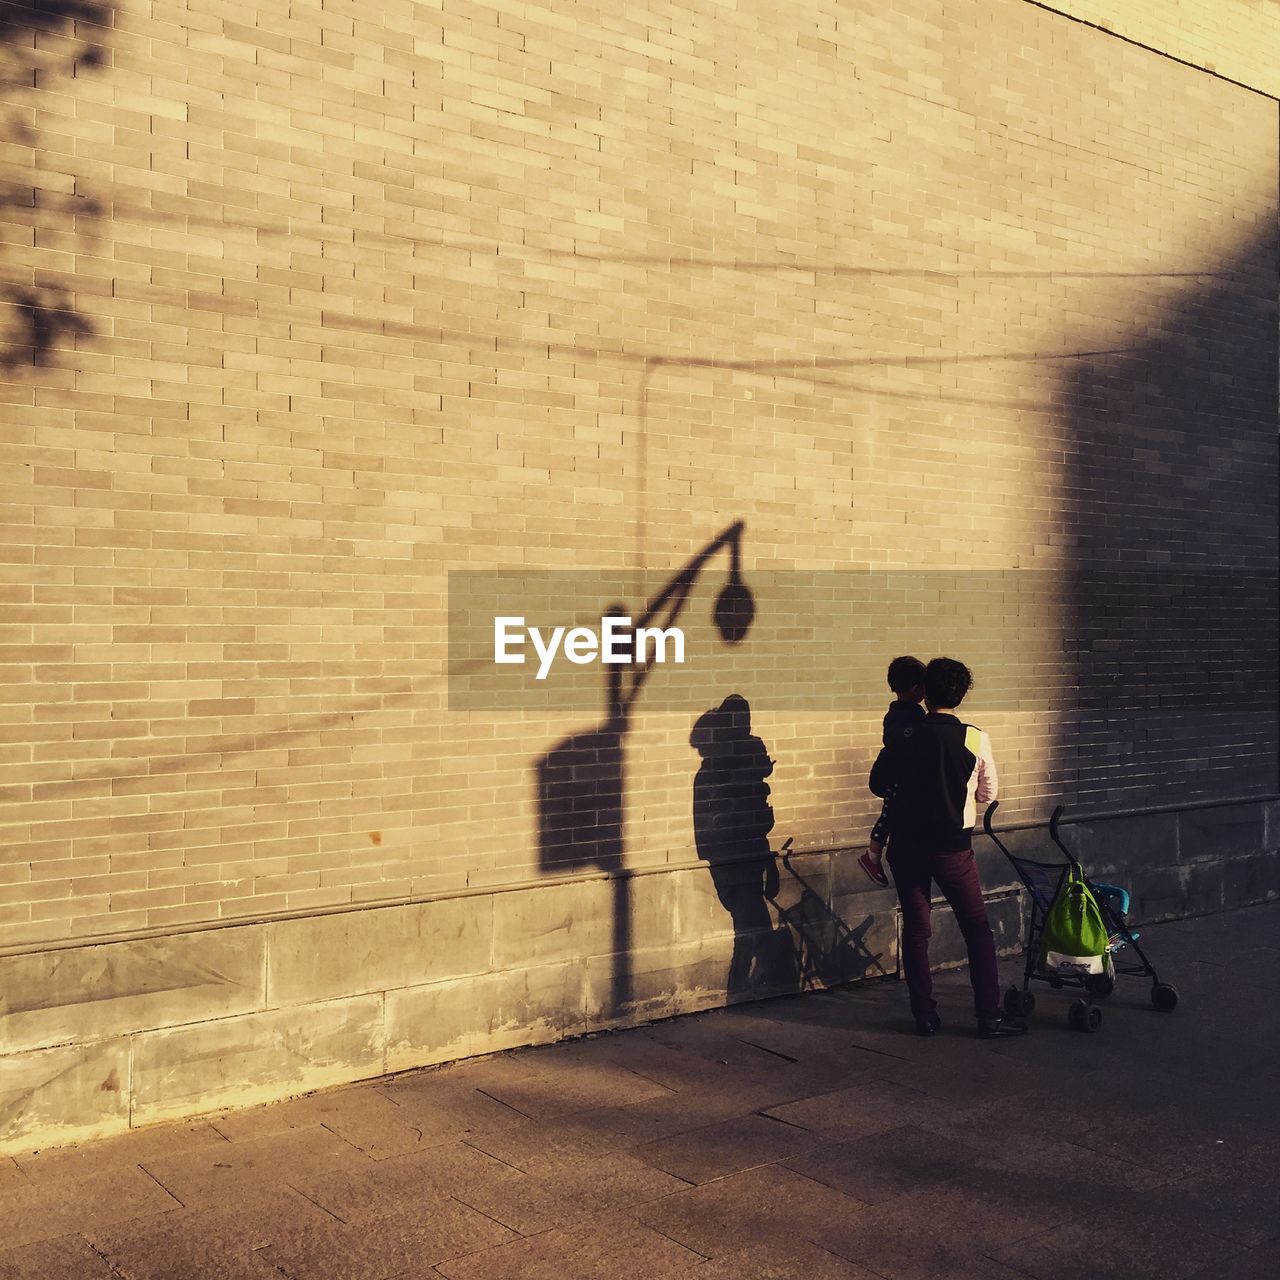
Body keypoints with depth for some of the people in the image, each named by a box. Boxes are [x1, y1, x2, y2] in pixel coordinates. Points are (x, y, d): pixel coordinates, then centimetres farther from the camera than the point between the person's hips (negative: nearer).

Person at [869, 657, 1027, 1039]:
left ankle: (925, 1015, 13)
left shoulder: (903, 735, -5)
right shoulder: (975, 739, -8)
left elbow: (878, 784, 4)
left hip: (906, 845, 2)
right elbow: (987, 794, 3)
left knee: (915, 928, 10)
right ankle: (989, 1017, 8)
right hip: (952, 847, -2)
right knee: (978, 929, 8)